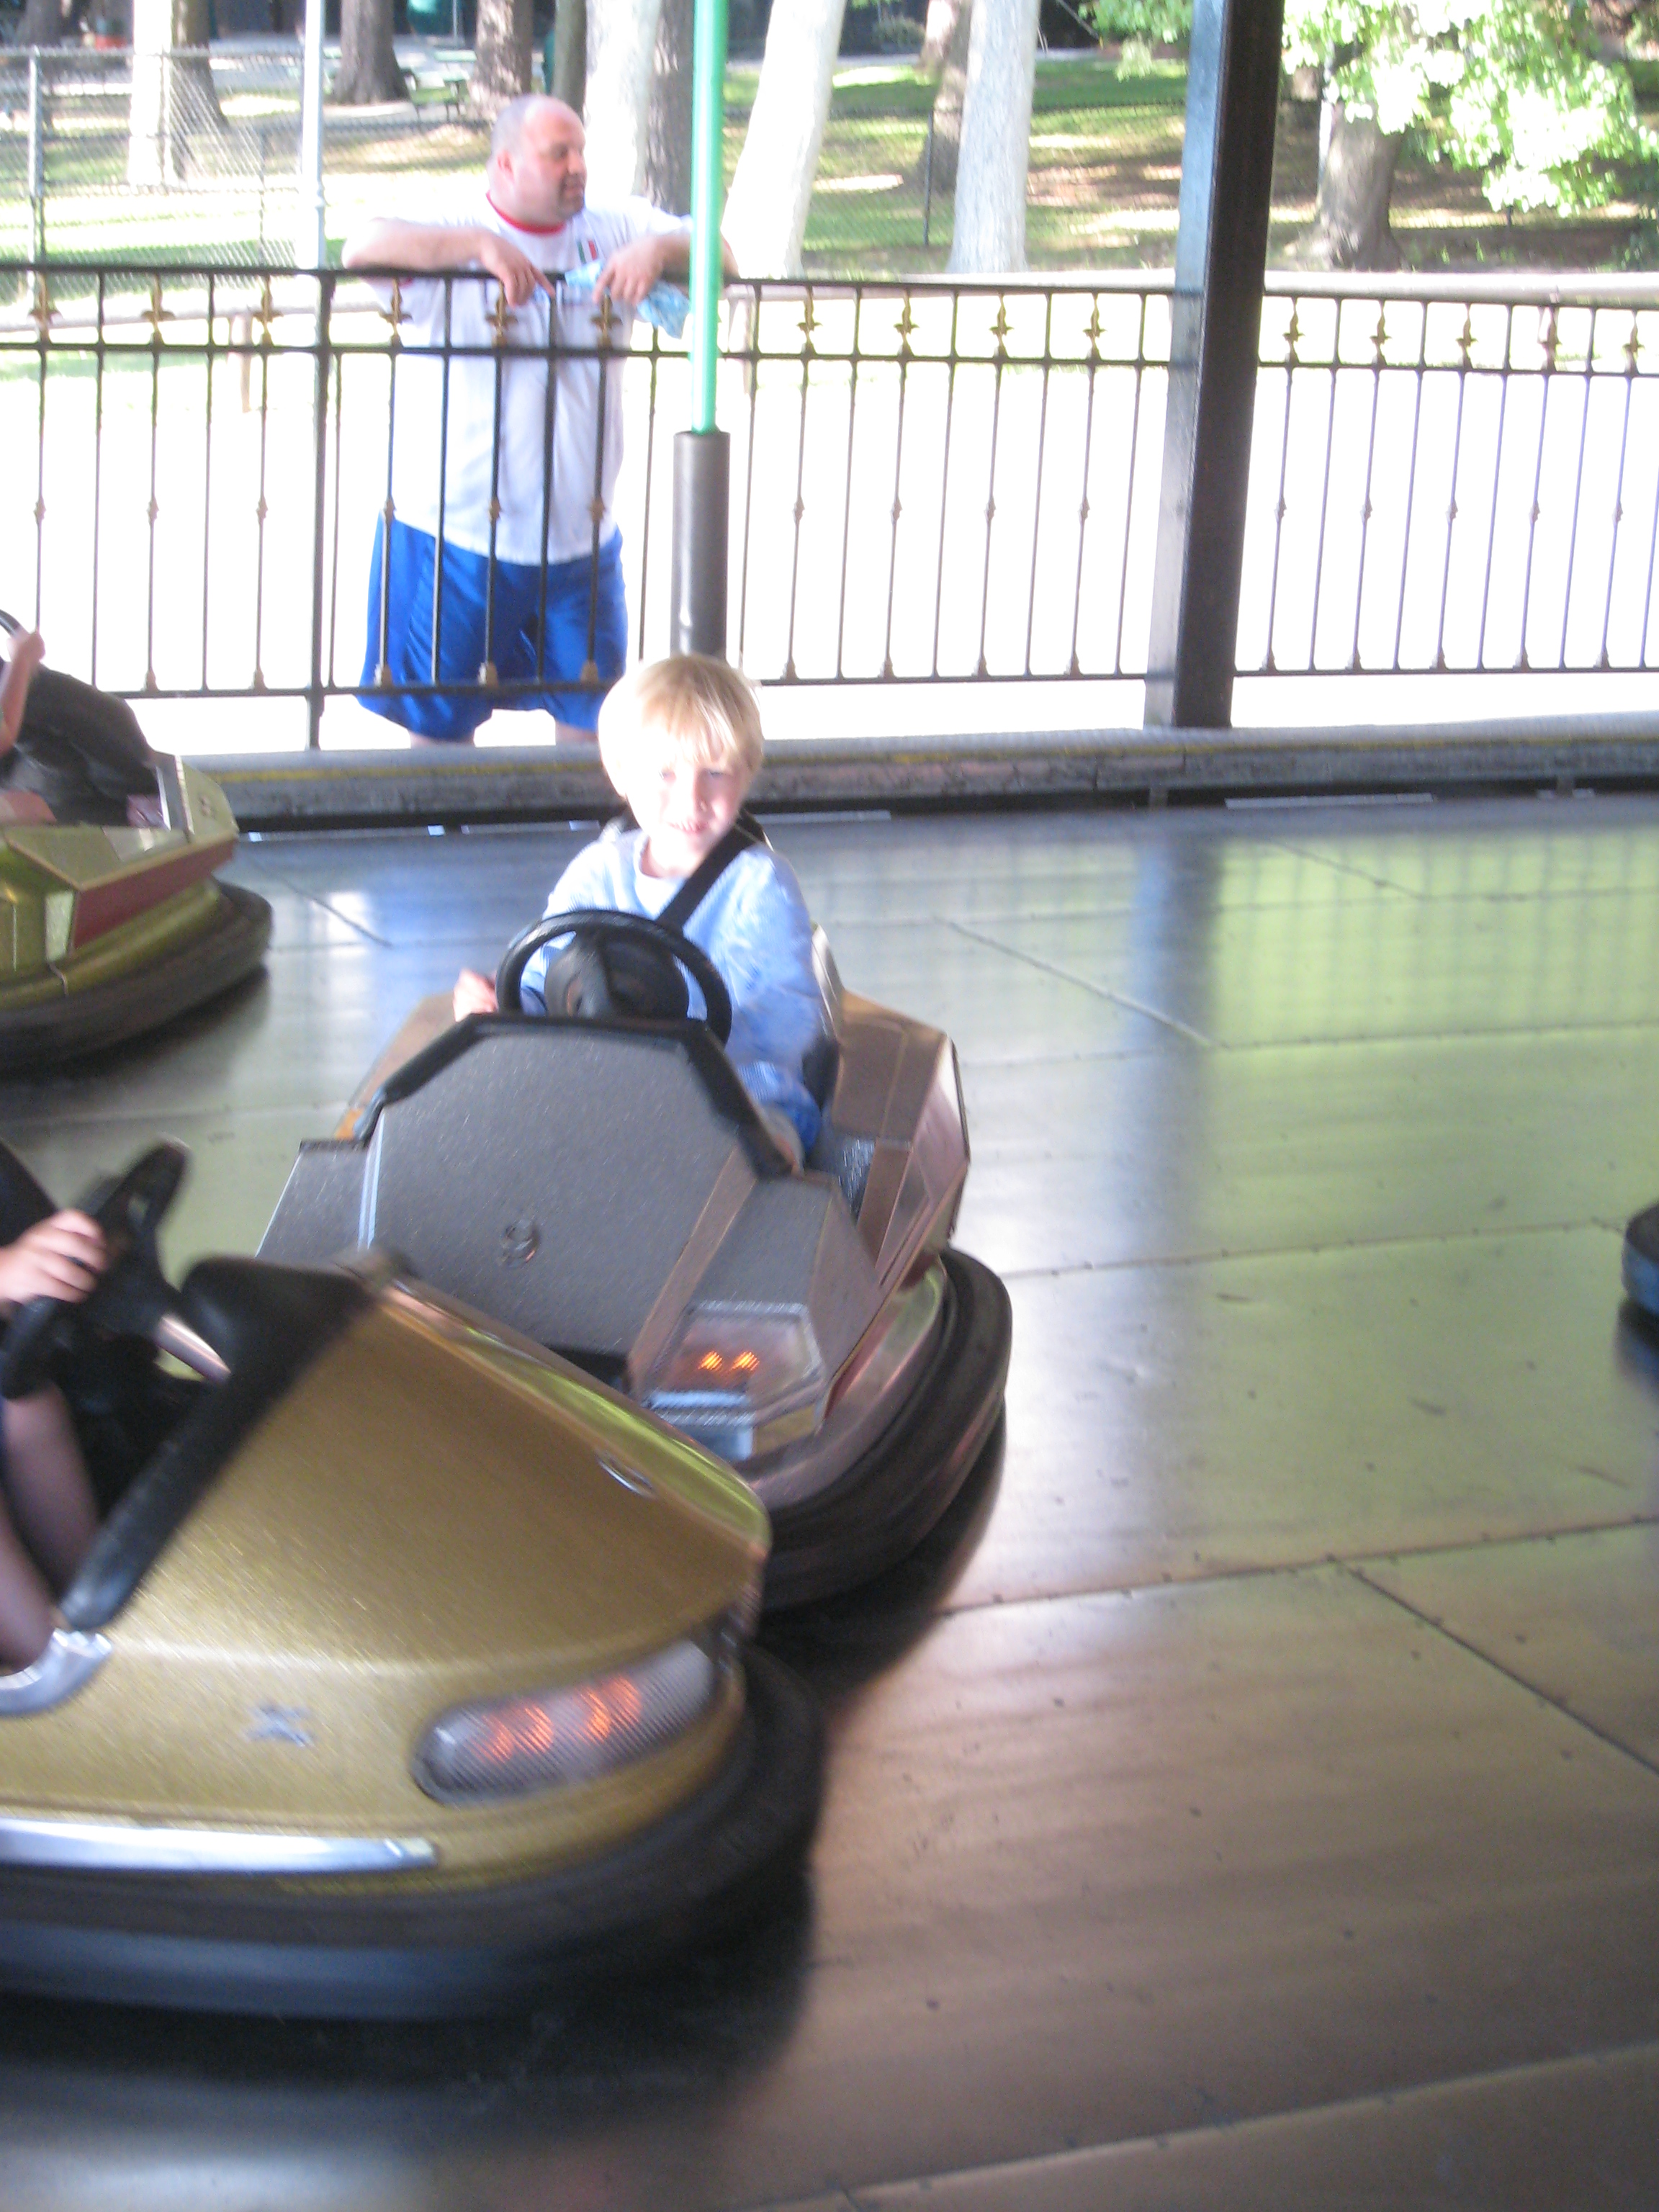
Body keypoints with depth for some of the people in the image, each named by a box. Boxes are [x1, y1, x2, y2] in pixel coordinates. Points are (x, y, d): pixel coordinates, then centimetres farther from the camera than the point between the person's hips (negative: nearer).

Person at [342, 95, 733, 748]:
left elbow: (719, 256, 4)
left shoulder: (614, 232, 7)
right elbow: (363, 247, -22)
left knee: (595, 721, 11)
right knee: (438, 723, 5)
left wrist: (658, 251, -17)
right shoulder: (450, 241, -5)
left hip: (580, 542, 4)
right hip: (456, 539, -3)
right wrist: (480, 246, -28)